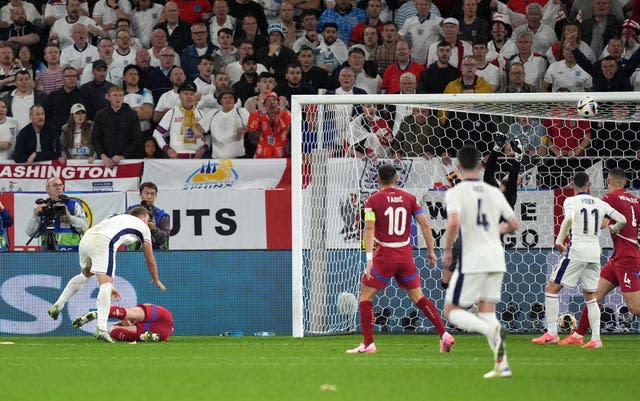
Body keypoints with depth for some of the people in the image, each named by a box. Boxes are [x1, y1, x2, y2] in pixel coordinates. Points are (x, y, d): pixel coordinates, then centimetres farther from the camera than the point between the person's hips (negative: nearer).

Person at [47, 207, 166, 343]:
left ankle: (58, 305, 27)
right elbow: (150, 261, 29)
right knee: (106, 285, -13)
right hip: (102, 243, -7)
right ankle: (101, 329, -30)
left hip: (85, 239, 7)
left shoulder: (117, 217, 37)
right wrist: (156, 281, 46)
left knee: (85, 275, 33)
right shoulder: (143, 226, 23)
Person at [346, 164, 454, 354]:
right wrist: (431, 251, 11)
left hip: (385, 255, -4)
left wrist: (369, 258, -19)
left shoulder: (373, 200, -4)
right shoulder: (408, 198, 5)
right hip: (406, 256, 4)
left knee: (365, 295, 8)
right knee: (418, 297, 13)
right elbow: (425, 225, 3)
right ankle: (444, 335, 4)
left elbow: (369, 229, -15)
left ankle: (368, 344, 2)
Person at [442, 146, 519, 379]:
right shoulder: (494, 192, 9)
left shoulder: (455, 193, -7)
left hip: (471, 261, -5)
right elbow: (514, 225, 15)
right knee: (486, 310, 13)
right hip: (496, 259, 5)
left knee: (451, 311, 3)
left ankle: (491, 330, -25)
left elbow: (454, 223, -24)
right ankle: (502, 364, 0)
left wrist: (447, 251, -10)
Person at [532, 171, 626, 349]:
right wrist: (613, 229, 30)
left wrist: (559, 240, -12)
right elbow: (622, 220, 7)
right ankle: (596, 339, 3)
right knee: (590, 295, 15)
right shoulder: (600, 204, 9)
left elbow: (569, 219, -23)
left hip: (576, 251, -5)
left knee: (552, 288, 5)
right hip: (595, 252, 5)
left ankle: (551, 334, -2)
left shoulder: (571, 201, -3)